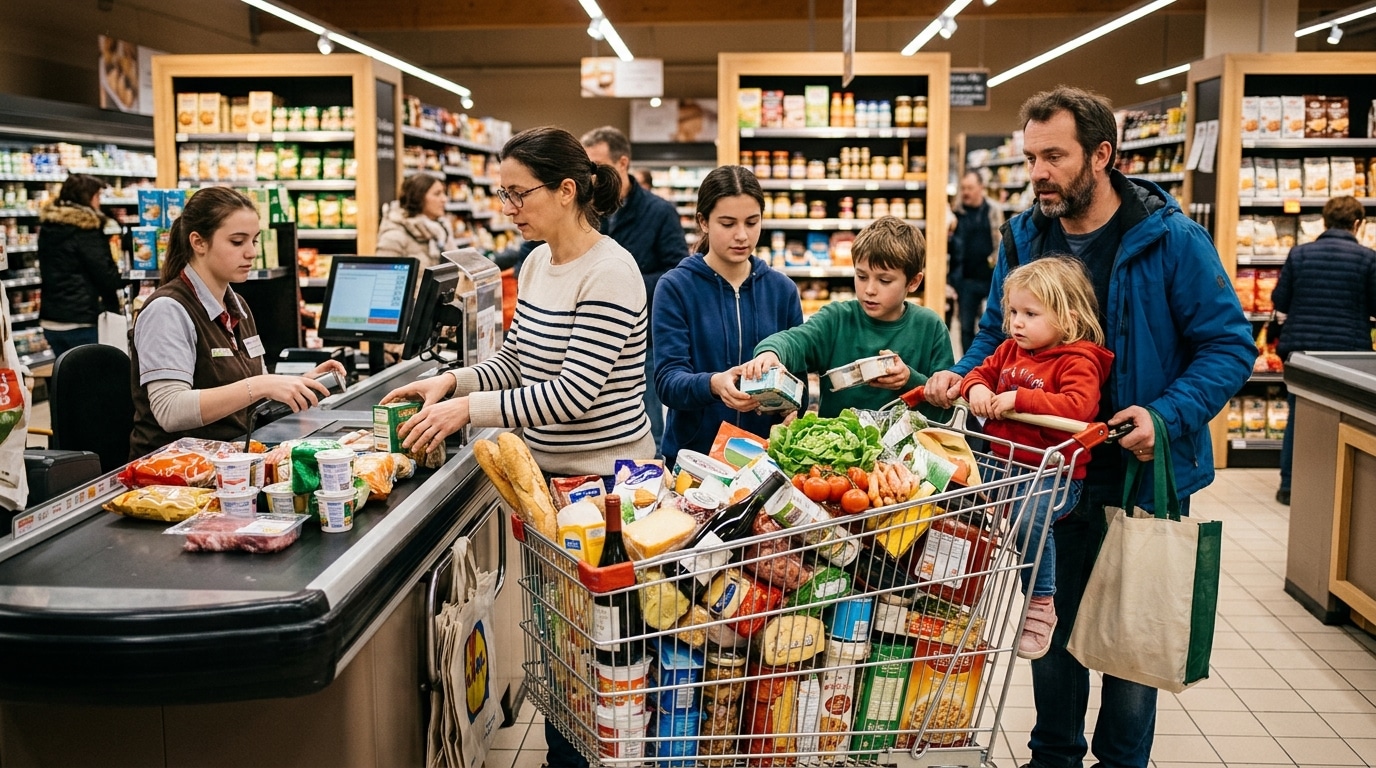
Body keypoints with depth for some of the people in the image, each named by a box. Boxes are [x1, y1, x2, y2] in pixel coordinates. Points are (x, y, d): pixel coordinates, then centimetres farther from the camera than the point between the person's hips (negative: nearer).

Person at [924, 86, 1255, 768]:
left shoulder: (1170, 240, -14)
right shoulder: (1023, 238, 0)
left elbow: (1228, 346, -10)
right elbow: (998, 334, 10)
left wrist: (1168, 416, -25)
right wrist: (962, 375, -11)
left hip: (1143, 475, -4)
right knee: (1051, 624, 16)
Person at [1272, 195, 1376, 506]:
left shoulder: (1299, 253, -3)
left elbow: (1279, 300, 0)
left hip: (1301, 348, 2)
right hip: (1349, 350, -1)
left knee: (1298, 416, 11)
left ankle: (1289, 485, 14)